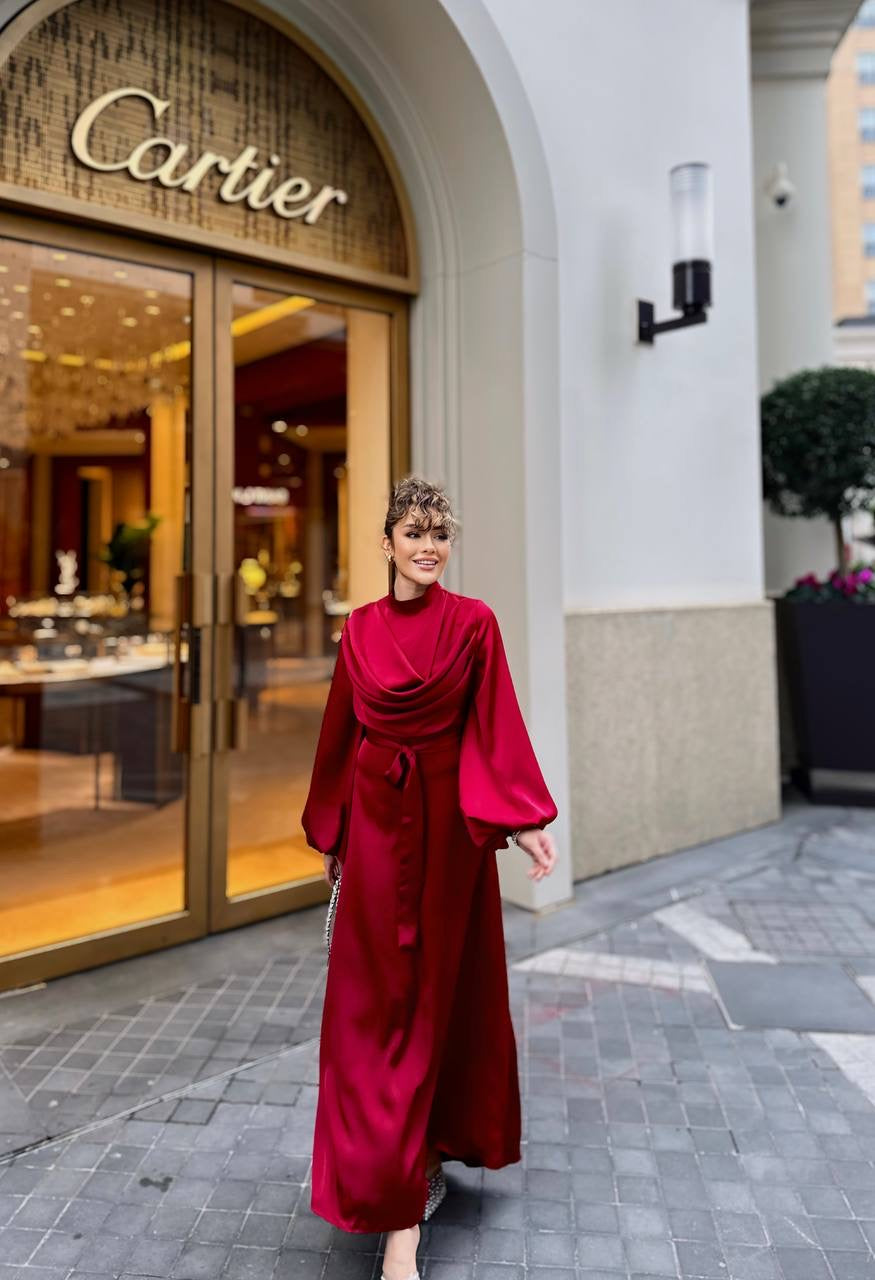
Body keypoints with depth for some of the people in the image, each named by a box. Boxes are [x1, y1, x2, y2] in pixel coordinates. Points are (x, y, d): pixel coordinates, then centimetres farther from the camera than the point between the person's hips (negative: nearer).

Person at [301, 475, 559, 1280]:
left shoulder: (473, 622, -5)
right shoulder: (360, 629, 4)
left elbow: (497, 728, -7)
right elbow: (339, 732, 10)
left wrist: (527, 820, -15)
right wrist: (330, 832, 15)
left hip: (447, 824, -2)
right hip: (376, 822, 3)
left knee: (438, 992, 9)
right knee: (373, 1003, 6)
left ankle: (426, 1156, 28)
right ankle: (402, 1200, 22)